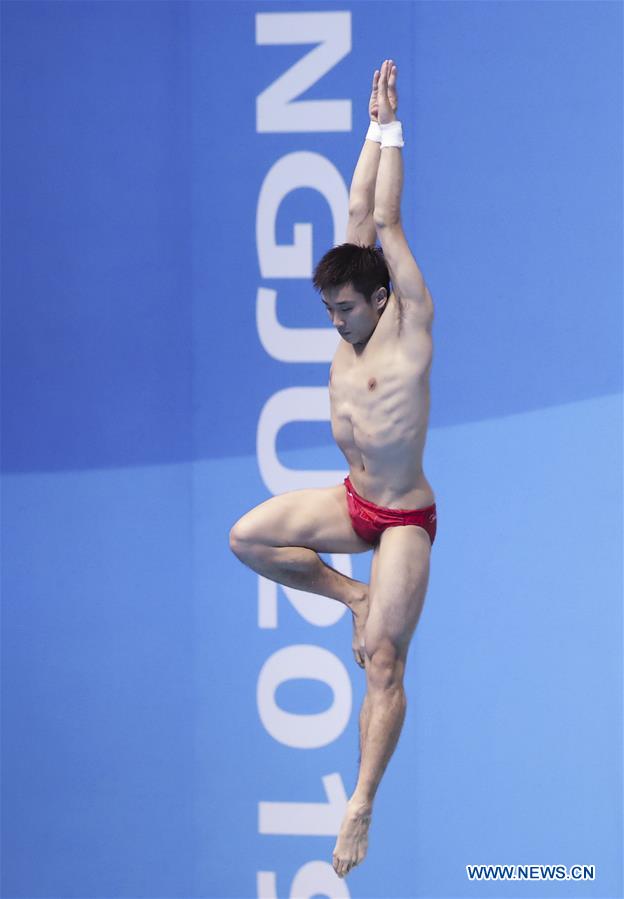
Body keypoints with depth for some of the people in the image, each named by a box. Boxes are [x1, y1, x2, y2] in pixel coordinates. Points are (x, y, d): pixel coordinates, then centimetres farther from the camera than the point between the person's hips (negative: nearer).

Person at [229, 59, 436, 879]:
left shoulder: (409, 323, -15)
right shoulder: (351, 328, 1)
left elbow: (385, 223, -16)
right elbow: (359, 218, 2)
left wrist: (391, 129, -12)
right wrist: (373, 129, 2)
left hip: (405, 518, -7)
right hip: (353, 502, 7)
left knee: (384, 659, -11)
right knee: (248, 537, -6)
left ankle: (362, 803, -13)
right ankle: (352, 594, 11)